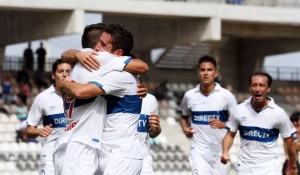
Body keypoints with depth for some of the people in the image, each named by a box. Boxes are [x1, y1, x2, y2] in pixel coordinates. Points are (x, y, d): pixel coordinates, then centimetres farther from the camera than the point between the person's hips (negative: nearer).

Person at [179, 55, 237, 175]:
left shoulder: (226, 95, -4)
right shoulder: (190, 95, 1)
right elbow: (184, 116, 20)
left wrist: (223, 124, -18)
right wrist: (185, 128, 0)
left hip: (220, 151, 0)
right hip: (199, 151, 0)